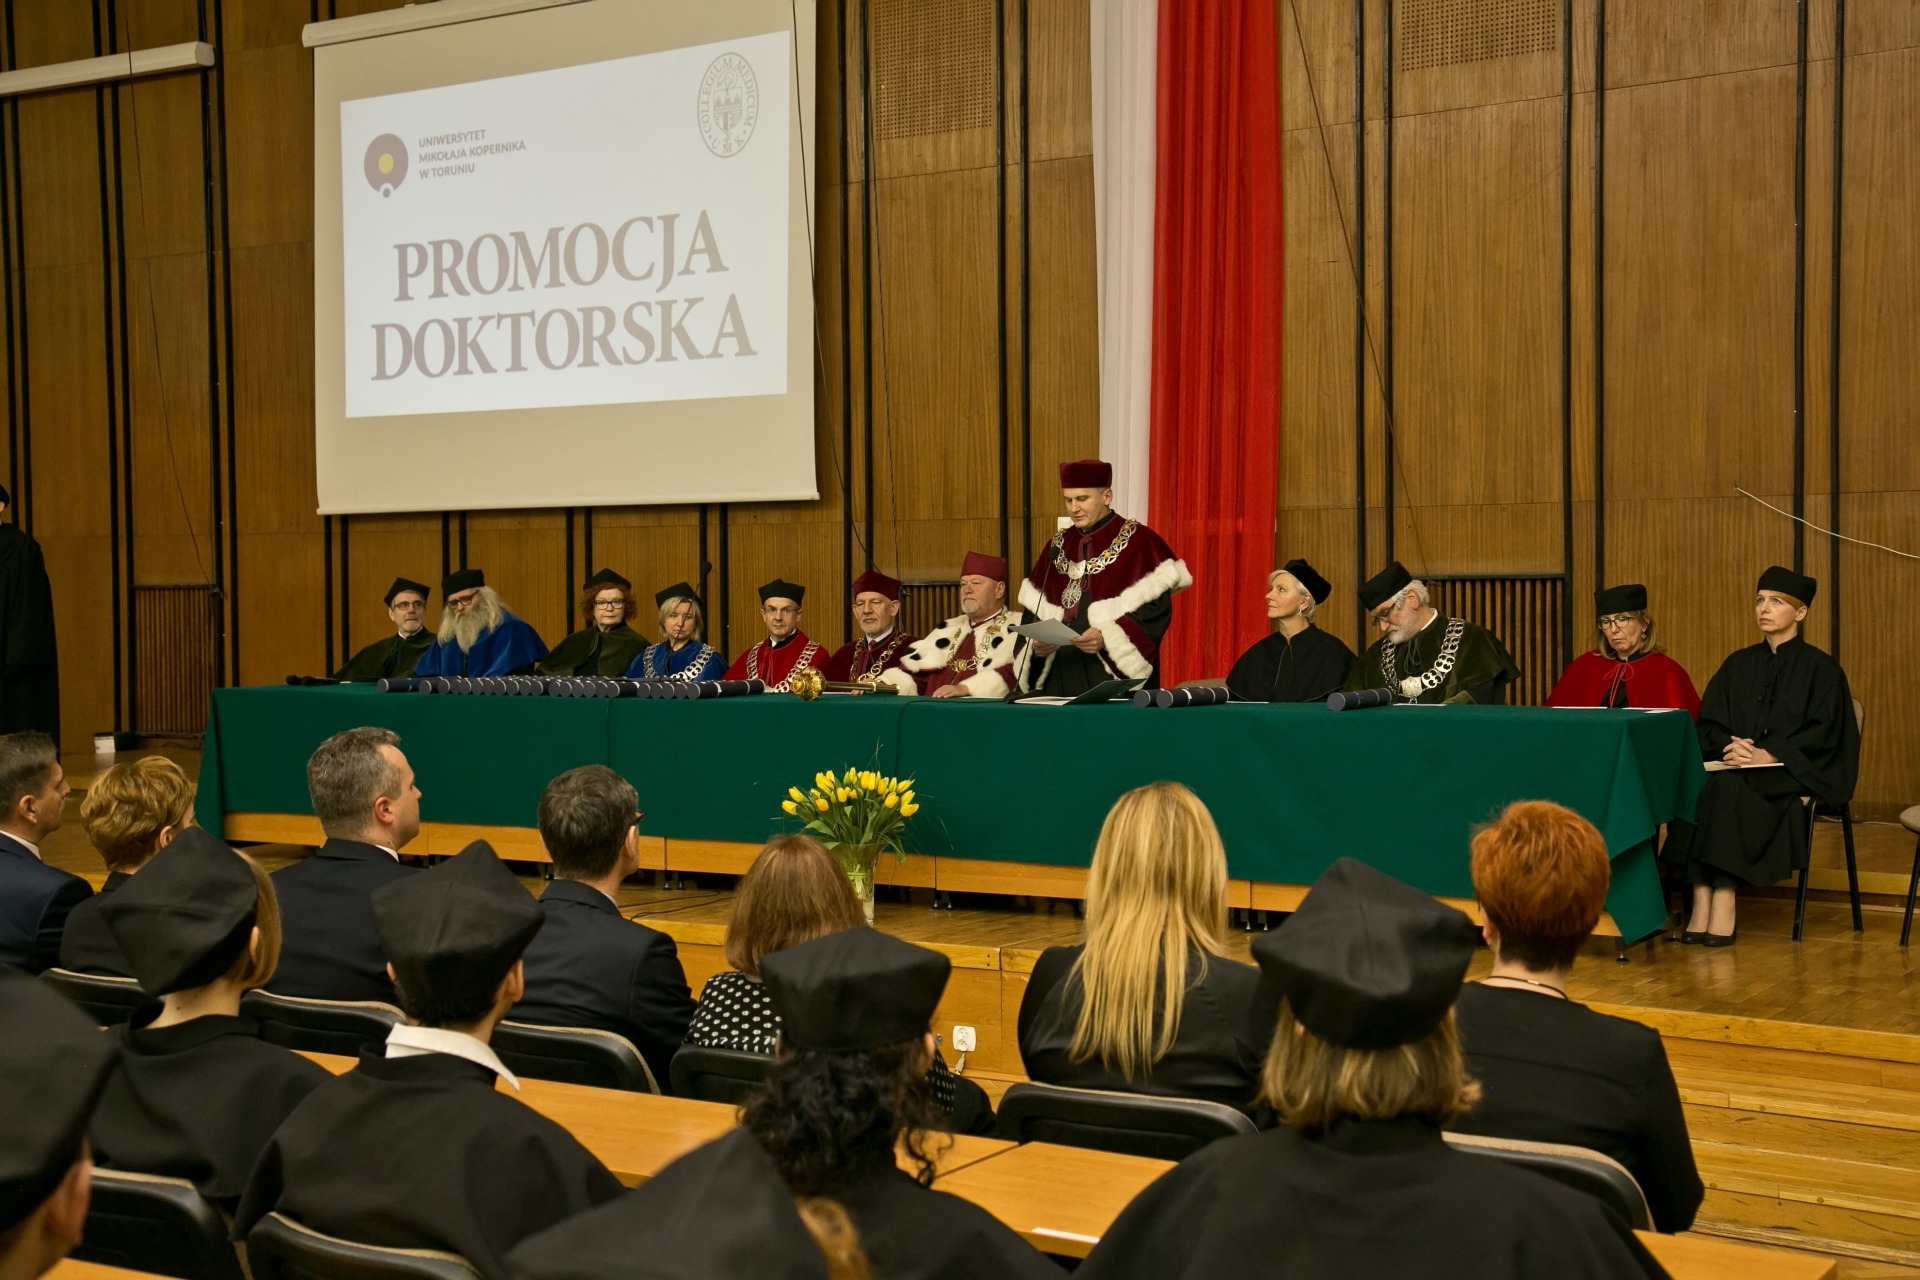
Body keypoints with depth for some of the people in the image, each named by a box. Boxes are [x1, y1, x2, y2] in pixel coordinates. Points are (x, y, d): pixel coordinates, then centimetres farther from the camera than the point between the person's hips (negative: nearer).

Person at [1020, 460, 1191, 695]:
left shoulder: (1138, 541, -4)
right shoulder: (1058, 545, 13)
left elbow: (1157, 608, -11)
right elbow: (1034, 611, 13)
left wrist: (1108, 637, -21)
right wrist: (1037, 642, -7)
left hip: (1115, 673, -5)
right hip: (1061, 674, 5)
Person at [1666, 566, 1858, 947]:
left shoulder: (1820, 669, 3)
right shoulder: (1738, 664, 16)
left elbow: (1823, 733, -8)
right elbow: (1708, 723, 9)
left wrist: (1769, 754, -21)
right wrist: (1731, 745, -14)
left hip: (1795, 773, -4)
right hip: (1736, 768, 4)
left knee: (1728, 787, -35)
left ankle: (1724, 905, -36)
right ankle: (1701, 901, -36)